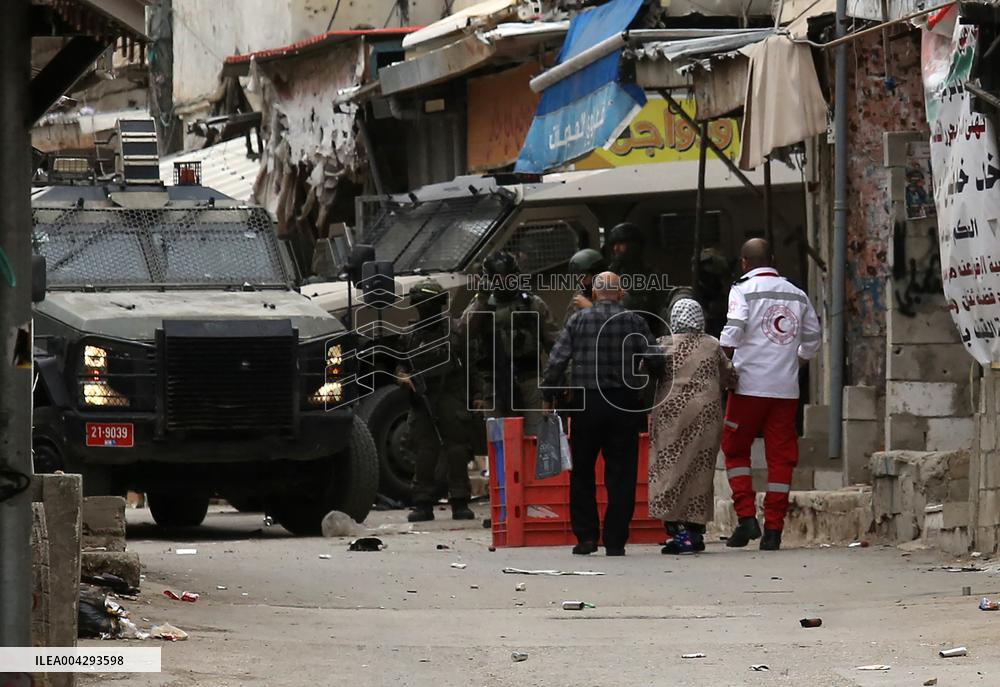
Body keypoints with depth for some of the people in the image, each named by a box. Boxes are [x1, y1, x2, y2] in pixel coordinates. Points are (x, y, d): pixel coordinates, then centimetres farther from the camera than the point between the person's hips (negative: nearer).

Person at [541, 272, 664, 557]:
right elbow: (655, 360, -8)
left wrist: (549, 398, 5)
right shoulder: (634, 322, -1)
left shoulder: (578, 320, -1)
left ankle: (586, 536, 7)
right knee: (621, 475, 5)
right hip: (624, 404, 0)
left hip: (586, 405, 0)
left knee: (582, 473, 12)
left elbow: (556, 362, -6)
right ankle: (615, 541, 3)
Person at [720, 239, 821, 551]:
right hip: (787, 388, 3)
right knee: (781, 457, 5)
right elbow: (812, 339, 15)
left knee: (735, 449, 10)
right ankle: (773, 530, 2)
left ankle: (747, 517, -2)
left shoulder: (743, 290, -3)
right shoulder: (797, 295, 11)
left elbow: (733, 333, -15)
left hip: (750, 385, -3)